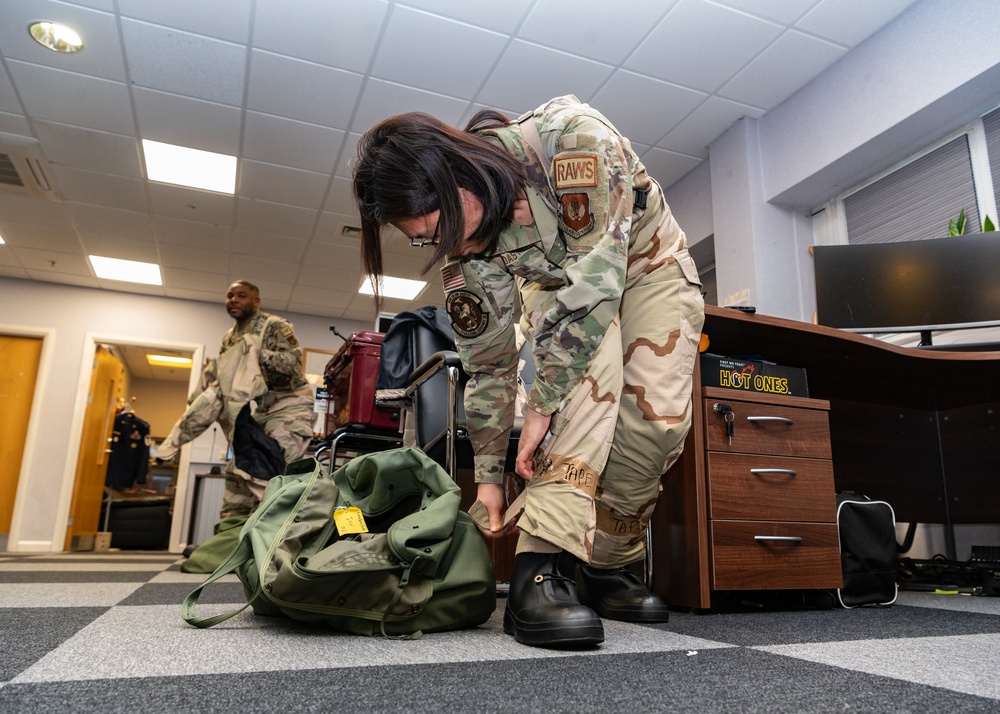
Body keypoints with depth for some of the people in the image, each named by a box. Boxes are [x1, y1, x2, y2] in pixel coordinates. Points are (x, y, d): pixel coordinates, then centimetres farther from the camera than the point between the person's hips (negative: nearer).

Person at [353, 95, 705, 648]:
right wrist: (489, 472, -11)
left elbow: (597, 276, -39)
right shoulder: (465, 248, -22)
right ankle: (541, 566, -34)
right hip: (557, 280, 2)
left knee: (657, 414, -19)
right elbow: (488, 363, -14)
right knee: (590, 374, -32)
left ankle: (607, 564, 0)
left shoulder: (570, 138, -38)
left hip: (647, 261, -1)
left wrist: (542, 402, -36)